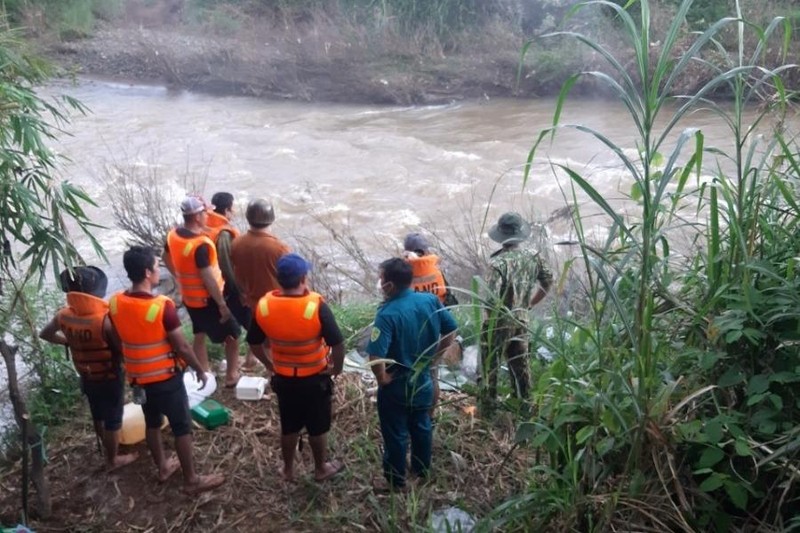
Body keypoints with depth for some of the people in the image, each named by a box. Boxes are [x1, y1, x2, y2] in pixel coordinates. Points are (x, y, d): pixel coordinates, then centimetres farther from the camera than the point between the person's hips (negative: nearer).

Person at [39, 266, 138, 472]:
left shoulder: (64, 315, -12)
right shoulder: (106, 319, -31)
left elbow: (45, 334, 8)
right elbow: (124, 352, -24)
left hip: (86, 377, 6)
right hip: (109, 378, -6)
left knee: (98, 416, 26)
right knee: (113, 419, 15)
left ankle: (108, 451, 49)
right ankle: (113, 460, 33)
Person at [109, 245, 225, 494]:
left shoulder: (115, 303, -7)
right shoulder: (163, 306, -26)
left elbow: (118, 340, 7)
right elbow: (182, 346, -19)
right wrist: (200, 369, -3)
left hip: (137, 378, 6)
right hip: (166, 378, -6)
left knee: (152, 422, 24)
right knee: (182, 427, 8)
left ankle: (162, 467, 42)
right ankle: (191, 480, 18)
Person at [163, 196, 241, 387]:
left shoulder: (173, 235, -3)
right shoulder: (201, 244, -30)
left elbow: (167, 259, 14)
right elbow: (208, 279, -28)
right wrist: (222, 304, -20)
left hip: (189, 297, 8)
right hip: (207, 299, -8)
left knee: (200, 334, 21)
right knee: (233, 334, 7)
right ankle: (231, 375, 16)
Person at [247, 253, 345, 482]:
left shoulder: (264, 305, -14)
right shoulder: (316, 306, -26)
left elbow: (254, 343, -2)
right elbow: (337, 343, -23)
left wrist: (270, 365, 13)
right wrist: (337, 368, -5)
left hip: (283, 379, 3)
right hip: (315, 379, -3)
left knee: (289, 426, 22)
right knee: (317, 427, 18)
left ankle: (288, 469, 39)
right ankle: (321, 469, 36)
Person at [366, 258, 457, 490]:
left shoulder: (388, 313, -28)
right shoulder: (431, 300, -10)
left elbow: (376, 356, -35)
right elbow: (451, 330, 2)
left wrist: (382, 379, -16)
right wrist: (433, 357, 9)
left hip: (396, 384, -6)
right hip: (423, 380, 6)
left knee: (395, 434, 13)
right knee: (422, 426, 25)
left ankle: (396, 481, 29)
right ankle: (423, 471, 44)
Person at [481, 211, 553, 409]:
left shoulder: (498, 262, -24)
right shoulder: (532, 257, -4)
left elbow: (492, 299, -28)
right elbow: (548, 280, 10)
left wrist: (489, 320, -10)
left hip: (499, 321, -5)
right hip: (521, 319, 6)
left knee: (490, 363, 11)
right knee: (520, 361, 18)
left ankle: (489, 403, 21)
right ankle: (524, 400, 28)